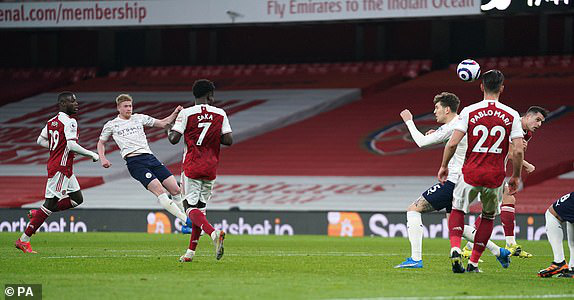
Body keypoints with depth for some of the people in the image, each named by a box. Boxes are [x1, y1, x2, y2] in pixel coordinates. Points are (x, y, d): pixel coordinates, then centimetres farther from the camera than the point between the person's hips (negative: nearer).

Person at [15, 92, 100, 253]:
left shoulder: (52, 122, 12)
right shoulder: (69, 122, -15)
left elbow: (40, 141, 20)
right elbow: (72, 145, -24)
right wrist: (92, 154, -13)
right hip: (61, 167, -10)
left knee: (77, 199, 16)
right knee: (51, 203, -7)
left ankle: (37, 214, 16)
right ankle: (24, 240, -5)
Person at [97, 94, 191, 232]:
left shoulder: (139, 118, 19)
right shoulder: (111, 125, 12)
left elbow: (163, 123, 21)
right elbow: (101, 143, 25)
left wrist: (175, 113, 4)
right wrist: (103, 158, 7)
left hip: (150, 157, 5)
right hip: (134, 162, -5)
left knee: (175, 190, -4)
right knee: (159, 191, -22)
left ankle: (185, 225, 8)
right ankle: (186, 220, -23)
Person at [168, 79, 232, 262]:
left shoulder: (186, 113, -6)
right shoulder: (220, 114, 2)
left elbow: (174, 139, -10)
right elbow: (228, 140, -2)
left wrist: (168, 132, 13)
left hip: (192, 168, -3)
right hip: (210, 169, 3)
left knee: (191, 208, -6)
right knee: (200, 208, 13)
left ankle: (214, 233, -33)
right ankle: (190, 252, 14)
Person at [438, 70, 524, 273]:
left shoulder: (469, 112, -5)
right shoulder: (512, 116, -3)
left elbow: (452, 143, -8)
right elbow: (519, 151, -6)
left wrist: (444, 166, 8)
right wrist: (516, 176, 8)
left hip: (471, 173, -1)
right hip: (496, 177, 1)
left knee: (457, 210, 19)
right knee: (488, 217, 21)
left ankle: (455, 249, -6)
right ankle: (473, 263, 20)